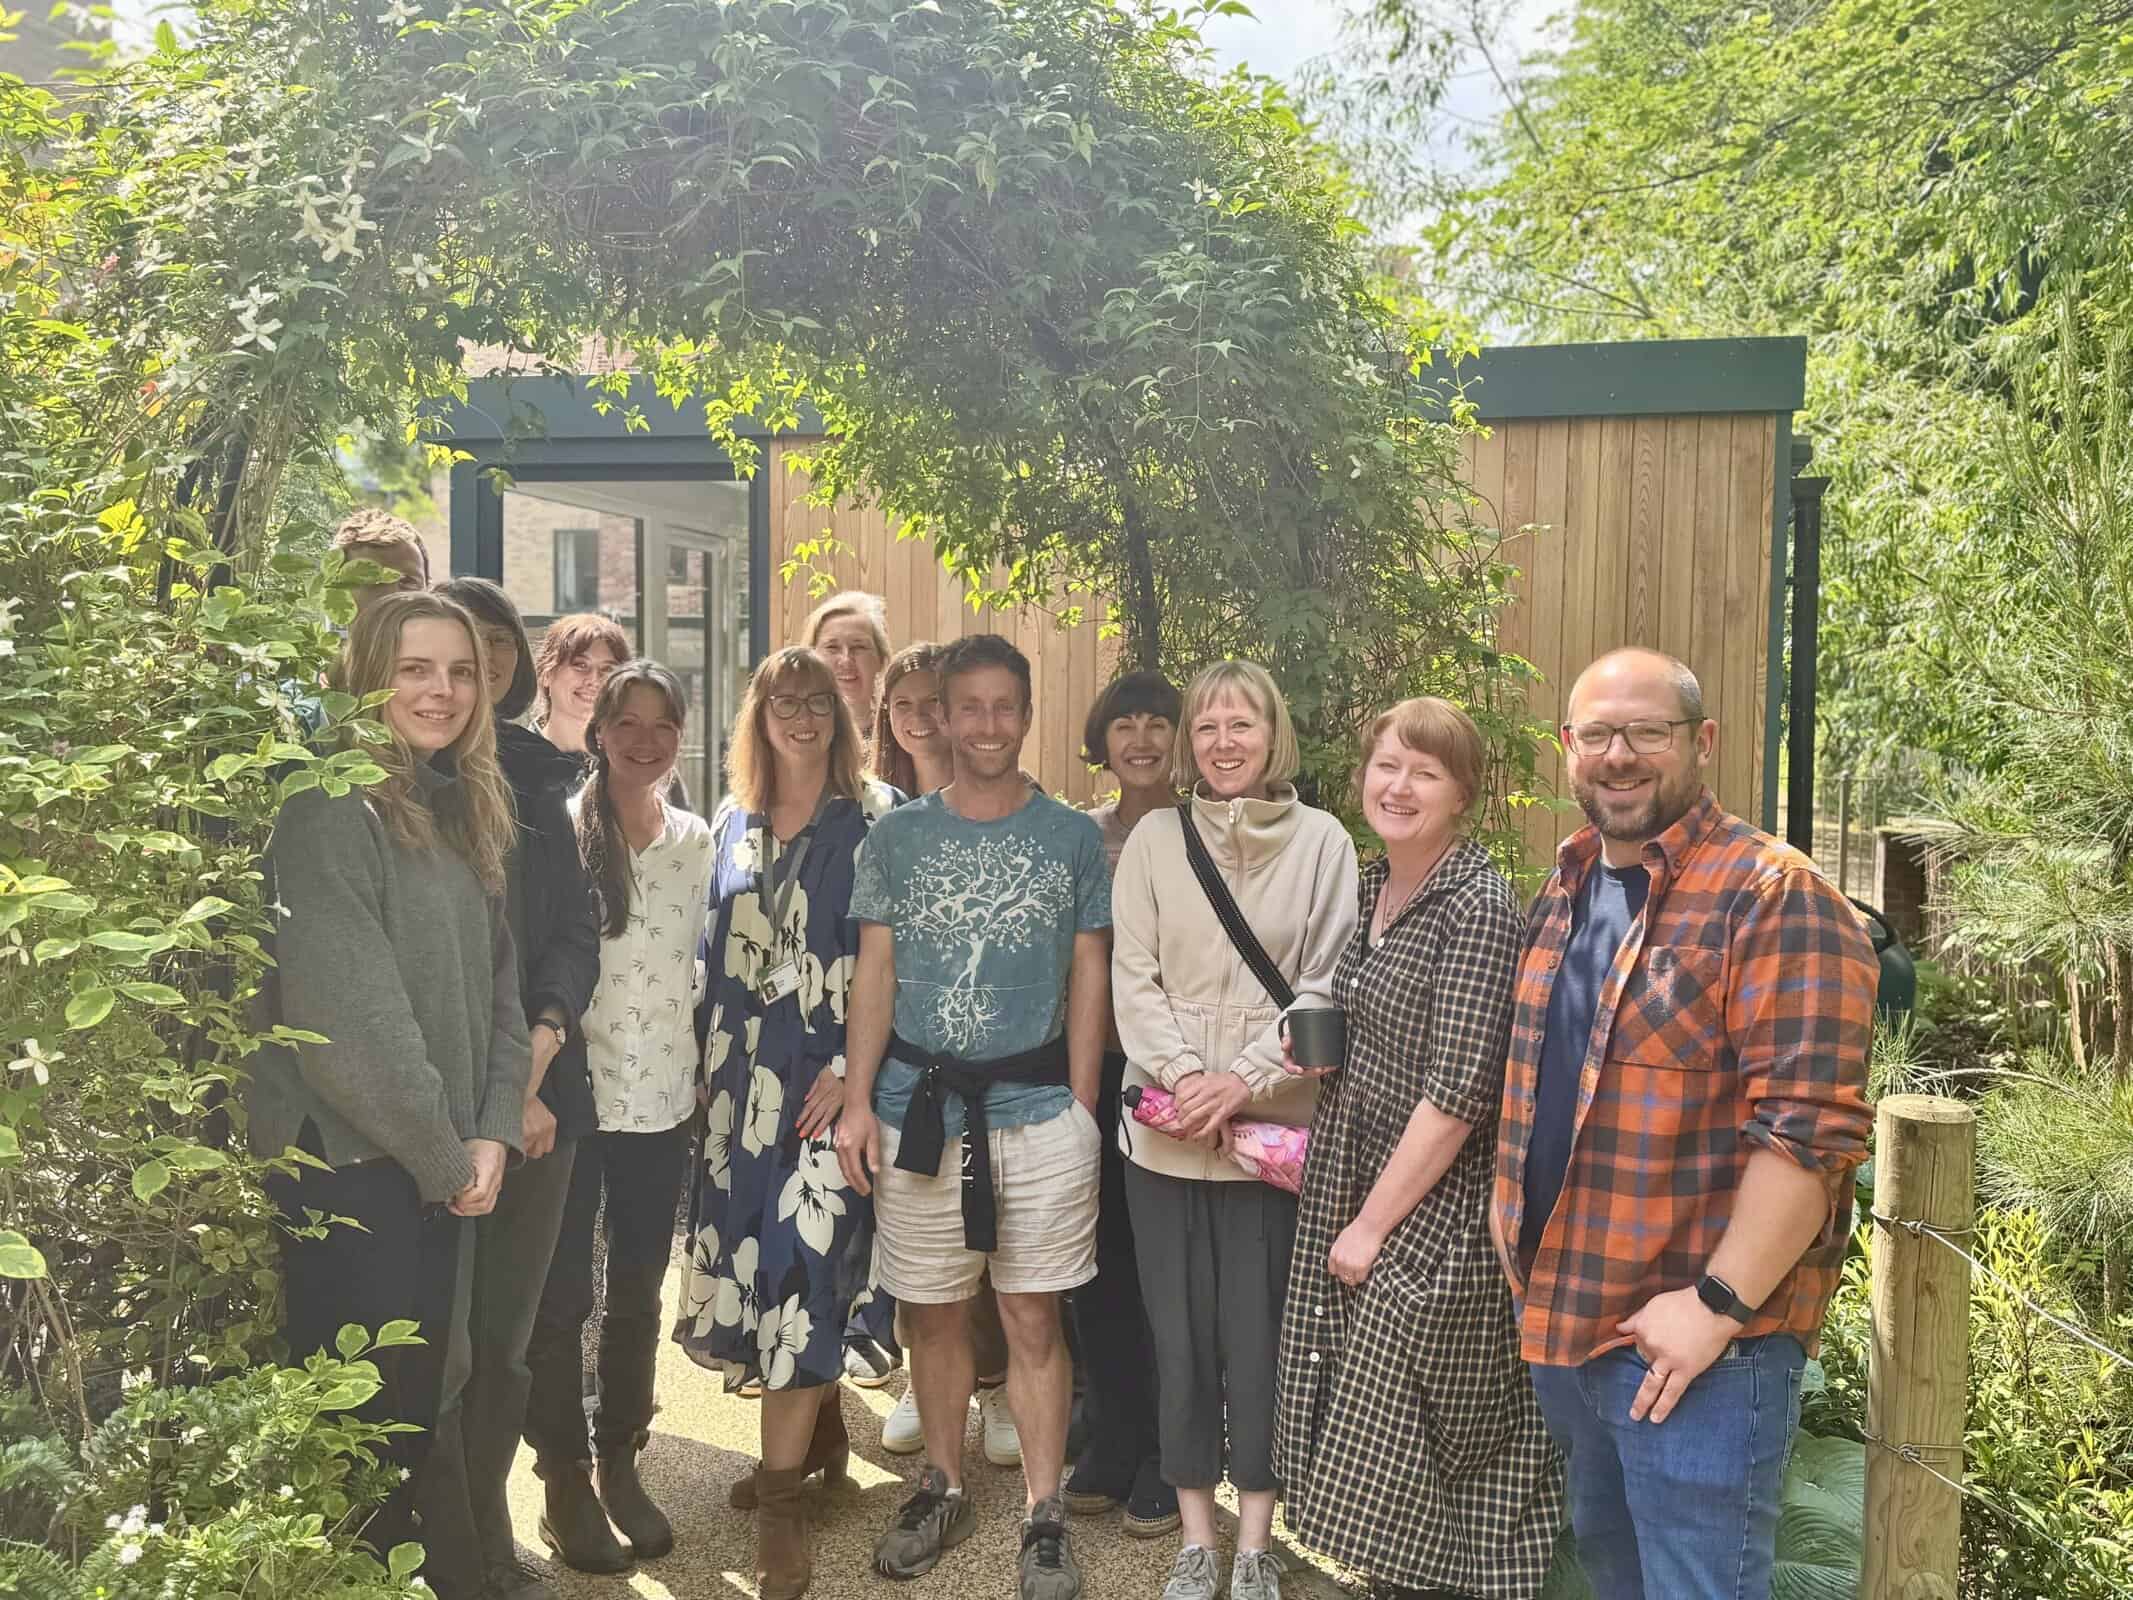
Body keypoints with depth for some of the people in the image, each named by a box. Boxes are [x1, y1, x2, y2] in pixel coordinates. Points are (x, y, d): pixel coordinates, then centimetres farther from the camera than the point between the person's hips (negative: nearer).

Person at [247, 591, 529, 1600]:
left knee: (426, 1398, 18)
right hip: (349, 1166, -7)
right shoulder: (331, 814, -15)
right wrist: (444, 1156, -13)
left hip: (445, 1169, 8)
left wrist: (491, 1135, -2)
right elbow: (346, 1015, -21)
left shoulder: (463, 816, 10)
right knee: (366, 1413, 6)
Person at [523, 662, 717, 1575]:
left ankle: (621, 1464, 30)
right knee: (562, 1295, 6)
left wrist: (704, 1066, 10)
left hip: (662, 1097, 4)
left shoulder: (695, 839, 5)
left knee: (638, 1293, 14)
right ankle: (564, 1479, 22)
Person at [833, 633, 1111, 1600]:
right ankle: (943, 1491, 31)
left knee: (1033, 1318, 3)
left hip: (1038, 1109, -1)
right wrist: (857, 1103, -2)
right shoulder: (897, 836, 5)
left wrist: (1082, 1110, -1)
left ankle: (1044, 1520, 17)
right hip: (919, 1109, 2)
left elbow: (1087, 978, 4)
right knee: (933, 1314, 12)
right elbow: (874, 973, 5)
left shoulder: (1073, 837, 3)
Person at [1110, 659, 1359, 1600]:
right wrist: (1181, 1074, -13)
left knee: (1258, 1336, 4)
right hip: (1164, 1127, 2)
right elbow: (1133, 978, 0)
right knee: (1181, 1335, 8)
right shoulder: (1153, 838, 3)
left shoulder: (1321, 841, 0)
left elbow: (1325, 984, -3)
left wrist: (1245, 1078, -13)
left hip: (1272, 1127, -1)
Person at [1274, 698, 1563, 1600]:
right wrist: (1318, 1046, 5)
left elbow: (1459, 1091, -21)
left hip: (1431, 1213, -8)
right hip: (1357, 1187, 8)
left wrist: (1374, 1223, -17)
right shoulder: (1375, 885, 7)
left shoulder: (1477, 906, -17)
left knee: (1397, 1462, 3)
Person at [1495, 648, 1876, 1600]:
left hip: (1697, 1338, -8)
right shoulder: (1563, 894, 10)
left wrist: (1718, 1305, -23)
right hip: (1560, 1315, 8)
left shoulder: (1774, 897, -15)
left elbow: (1811, 1127, -21)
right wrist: (1508, 1201, 10)